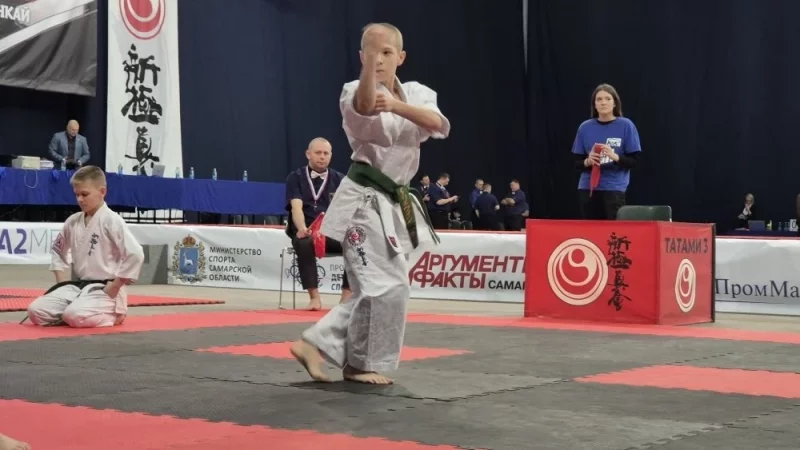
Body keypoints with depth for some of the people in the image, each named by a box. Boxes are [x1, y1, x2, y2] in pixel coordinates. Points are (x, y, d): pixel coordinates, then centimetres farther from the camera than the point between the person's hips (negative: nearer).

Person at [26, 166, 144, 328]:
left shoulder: (112, 221, -13)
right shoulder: (73, 221, 7)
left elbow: (135, 255, -21)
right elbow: (58, 249, 24)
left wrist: (115, 287, -15)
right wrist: (62, 282, 11)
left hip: (104, 290, -6)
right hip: (76, 286, 6)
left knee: (75, 317, -32)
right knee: (36, 312, -10)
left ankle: (112, 314, -3)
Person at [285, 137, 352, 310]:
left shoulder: (339, 179, 13)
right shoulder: (295, 178, 6)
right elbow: (296, 207, -9)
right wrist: (302, 228, -31)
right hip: (307, 232, -2)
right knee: (304, 244, -38)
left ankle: (347, 294, -20)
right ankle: (314, 296, -32)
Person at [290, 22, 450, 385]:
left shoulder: (416, 94, 7)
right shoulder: (355, 92, -8)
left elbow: (438, 124, -15)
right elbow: (365, 105, -34)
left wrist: (397, 105, -33)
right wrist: (368, 64, -52)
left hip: (394, 202, 7)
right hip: (364, 201, -7)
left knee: (381, 288, 11)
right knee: (386, 286, -12)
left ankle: (316, 344, 18)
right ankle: (360, 363, 6)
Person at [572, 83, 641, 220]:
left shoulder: (626, 125, 0)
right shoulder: (585, 127, 7)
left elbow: (633, 161, -1)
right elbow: (577, 163, 9)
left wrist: (614, 157, -19)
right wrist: (588, 161, -12)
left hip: (614, 189, -3)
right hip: (587, 188, 3)